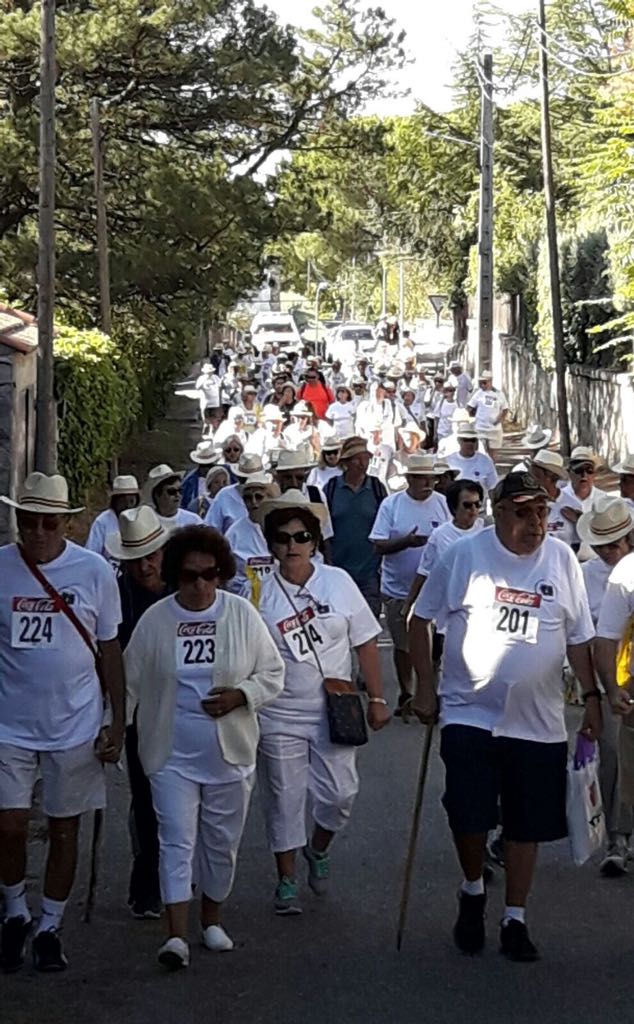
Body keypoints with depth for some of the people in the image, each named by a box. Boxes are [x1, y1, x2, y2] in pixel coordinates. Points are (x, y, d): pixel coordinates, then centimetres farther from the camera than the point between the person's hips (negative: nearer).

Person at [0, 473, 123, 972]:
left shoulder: (95, 571, -6)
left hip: (75, 726, 0)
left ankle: (50, 927, 26)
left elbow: (110, 650, 2)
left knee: (64, 830, 10)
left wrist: (117, 721, 0)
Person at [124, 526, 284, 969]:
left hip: (230, 753, 1)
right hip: (172, 754, -1)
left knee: (223, 842, 12)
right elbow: (131, 682, 5)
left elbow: (273, 673, 3)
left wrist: (240, 695, -14)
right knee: (177, 841, -7)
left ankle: (212, 918, 31)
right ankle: (177, 935, -11)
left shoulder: (242, 614, -2)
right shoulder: (155, 620, -3)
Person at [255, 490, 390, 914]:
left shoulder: (338, 582, -1)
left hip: (334, 713, 1)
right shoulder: (261, 593, -4)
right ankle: (287, 880, 24)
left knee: (340, 793, -1)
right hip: (280, 717, -1)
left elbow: (365, 642, 3)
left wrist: (377, 699, 1)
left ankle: (319, 849, 30)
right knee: (285, 799, 7)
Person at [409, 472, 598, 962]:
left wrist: (592, 696, 5)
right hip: (469, 714, -2)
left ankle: (515, 920, 23)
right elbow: (421, 619, 3)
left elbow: (579, 637, 8)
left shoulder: (562, 560, 0)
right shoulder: (464, 556, -6)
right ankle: (473, 891, 25)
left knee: (527, 824, 8)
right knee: (468, 815, -5)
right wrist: (426, 688, 1)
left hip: (538, 722, 2)